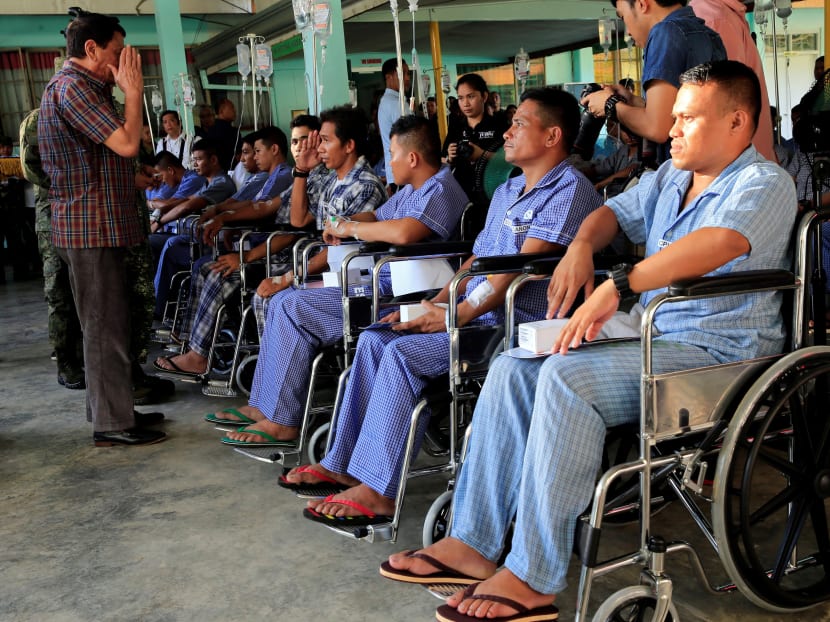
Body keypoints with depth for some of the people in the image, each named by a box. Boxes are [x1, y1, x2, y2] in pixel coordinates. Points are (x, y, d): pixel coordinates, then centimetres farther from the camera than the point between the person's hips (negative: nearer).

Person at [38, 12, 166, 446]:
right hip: (91, 230, -11)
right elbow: (126, 143, -22)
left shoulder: (82, 88, 20)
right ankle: (112, 424, 1)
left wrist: (136, 180, 14)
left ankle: (111, 410, 25)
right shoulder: (71, 87, -14)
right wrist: (133, 91, -10)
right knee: (105, 326, -6)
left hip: (100, 226, 11)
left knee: (106, 324, 15)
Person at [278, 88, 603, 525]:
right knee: (374, 339, -2)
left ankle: (375, 490, -21)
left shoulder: (569, 189, -9)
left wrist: (456, 315, -19)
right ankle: (344, 463, 0)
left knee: (404, 352, -25)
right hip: (478, 314, 10)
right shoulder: (507, 192, 22)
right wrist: (432, 305, 7)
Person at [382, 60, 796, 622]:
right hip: (652, 335, 9)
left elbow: (720, 243, -28)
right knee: (514, 368, -8)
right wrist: (581, 246, 4)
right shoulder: (671, 176, 19)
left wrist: (618, 287, -35)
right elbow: (615, 212, 29)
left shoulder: (765, 184, -9)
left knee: (566, 377, -31)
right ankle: (474, 543, -8)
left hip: (718, 350, -9)